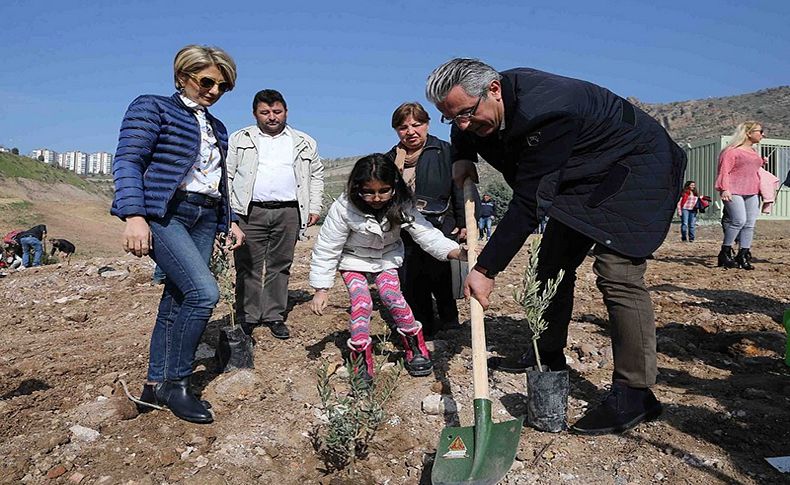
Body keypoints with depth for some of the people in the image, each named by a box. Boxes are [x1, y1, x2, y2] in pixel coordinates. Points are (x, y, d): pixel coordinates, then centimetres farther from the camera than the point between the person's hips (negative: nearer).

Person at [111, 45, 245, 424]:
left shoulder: (216, 127, 22)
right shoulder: (152, 108, 2)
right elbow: (127, 161, -8)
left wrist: (230, 221, 18)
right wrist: (133, 215, -20)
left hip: (204, 219, 7)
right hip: (163, 213, -7)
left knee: (176, 301, 6)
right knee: (204, 291, -21)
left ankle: (155, 386, 17)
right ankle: (175, 382, -5)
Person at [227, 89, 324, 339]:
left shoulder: (305, 143, 16)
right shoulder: (239, 140, 13)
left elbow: (316, 175, 20)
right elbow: (227, 175, 11)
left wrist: (314, 207, 10)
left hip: (288, 213, 1)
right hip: (250, 212, -1)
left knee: (280, 266, 4)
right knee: (248, 266, 0)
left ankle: (274, 316, 14)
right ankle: (247, 317, 10)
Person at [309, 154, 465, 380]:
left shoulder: (402, 206, -21)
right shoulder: (344, 208, -28)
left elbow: (426, 234, -24)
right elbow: (327, 249, -21)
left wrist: (459, 253, -40)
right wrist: (321, 289, -20)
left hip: (386, 259, 1)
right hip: (353, 261, -1)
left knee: (392, 296, -17)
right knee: (361, 302, -17)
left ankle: (416, 348, 2)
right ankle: (361, 358, -1)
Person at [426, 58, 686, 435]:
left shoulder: (542, 111, -37)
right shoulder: (487, 101, -10)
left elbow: (529, 203, -35)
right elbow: (465, 130, 16)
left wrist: (486, 270, -31)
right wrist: (463, 158, -7)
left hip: (636, 166, -9)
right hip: (582, 173, 9)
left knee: (617, 273, -20)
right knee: (554, 262, 9)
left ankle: (634, 394, -11)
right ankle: (548, 355, 25)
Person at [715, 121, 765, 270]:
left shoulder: (754, 152, 23)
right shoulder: (732, 151, -3)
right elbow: (724, 171, -11)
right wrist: (724, 188, -22)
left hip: (752, 192, 8)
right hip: (734, 192, -8)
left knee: (750, 224, 0)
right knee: (739, 220, -19)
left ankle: (743, 255, 4)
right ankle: (725, 252, -6)